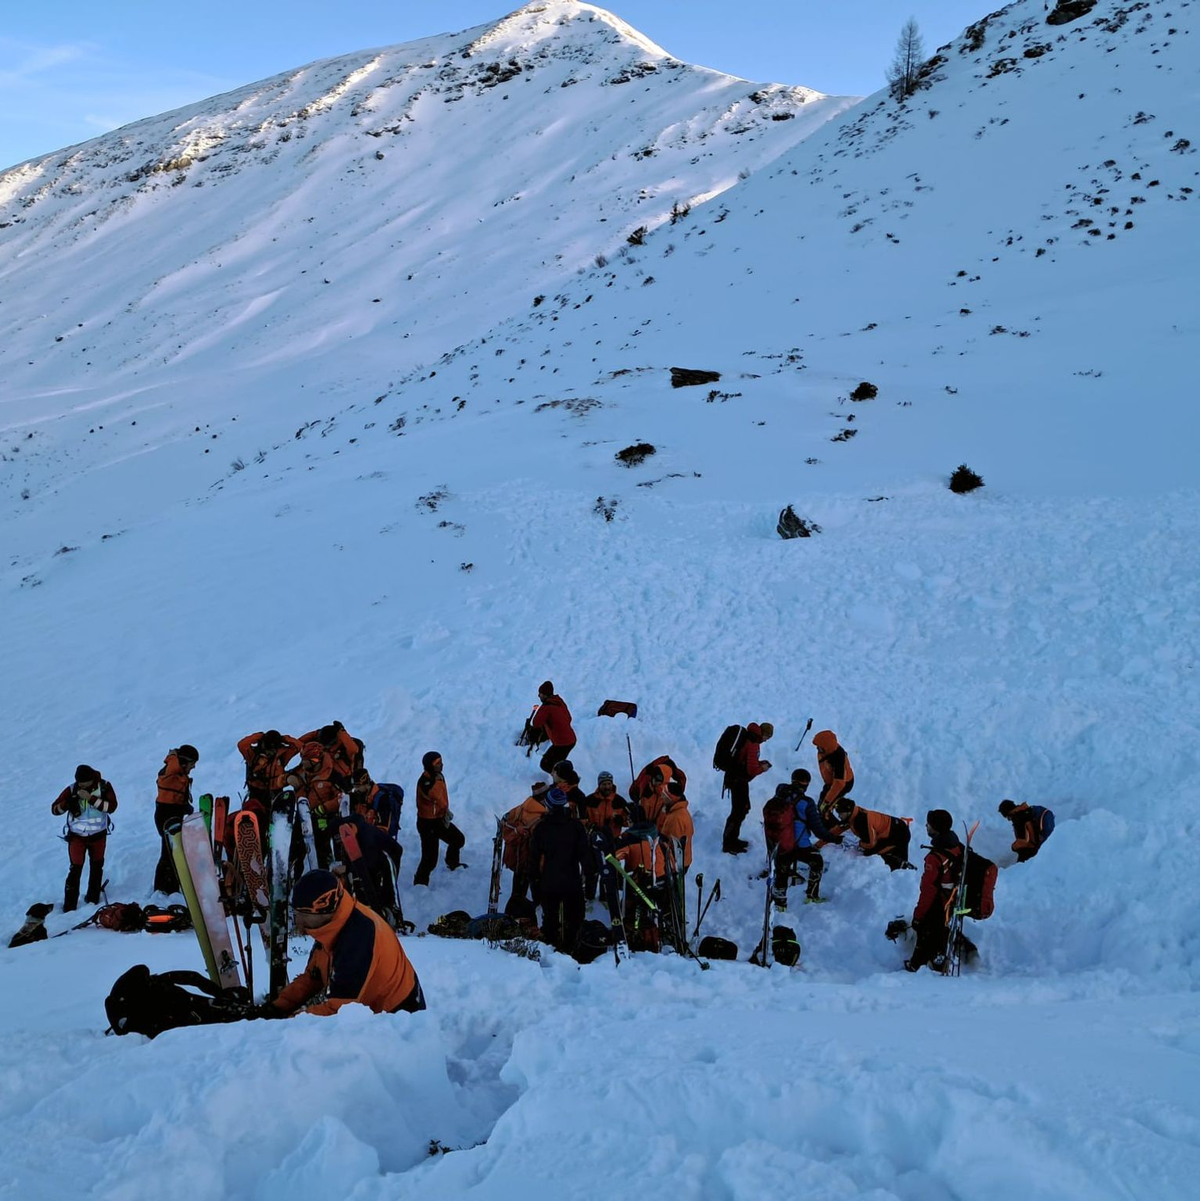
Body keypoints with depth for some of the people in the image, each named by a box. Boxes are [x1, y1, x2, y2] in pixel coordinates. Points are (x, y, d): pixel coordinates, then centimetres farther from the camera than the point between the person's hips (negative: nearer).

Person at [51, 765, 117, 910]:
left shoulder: (104, 787, -13)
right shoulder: (72, 790, -13)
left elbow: (111, 806, -24)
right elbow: (54, 809, -11)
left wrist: (90, 798, -32)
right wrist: (67, 804, -32)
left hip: (98, 835, 2)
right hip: (77, 836, -2)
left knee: (96, 866, 16)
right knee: (75, 869, -7)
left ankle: (93, 897, 34)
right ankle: (69, 905, 0)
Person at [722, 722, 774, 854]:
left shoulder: (747, 737, 6)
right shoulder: (753, 745, -23)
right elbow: (752, 770, -24)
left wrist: (759, 763, 8)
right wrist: (762, 768, -6)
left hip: (734, 777, 10)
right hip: (739, 781, -10)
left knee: (743, 808, 20)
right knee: (739, 811, 0)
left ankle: (732, 839, 31)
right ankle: (728, 844, 9)